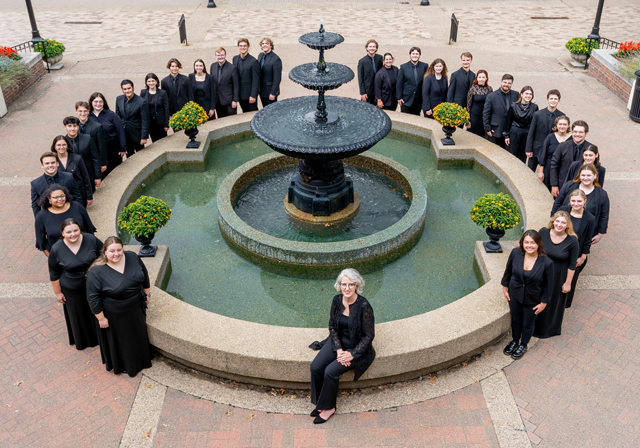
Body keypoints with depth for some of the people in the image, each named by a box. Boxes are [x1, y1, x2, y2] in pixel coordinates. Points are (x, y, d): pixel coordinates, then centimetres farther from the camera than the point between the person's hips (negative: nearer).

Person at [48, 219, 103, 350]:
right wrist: (57, 292, 0)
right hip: (73, 291, -1)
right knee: (79, 315, 19)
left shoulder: (91, 239, -17)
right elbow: (54, 274, -6)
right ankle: (83, 340, 45)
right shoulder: (56, 249, -18)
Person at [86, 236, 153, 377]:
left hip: (136, 308, 5)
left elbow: (144, 274, 2)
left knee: (138, 332, 26)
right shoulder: (96, 272, -27)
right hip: (115, 315, -5)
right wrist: (101, 318, -14)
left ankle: (140, 357, 51)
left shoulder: (132, 257, -14)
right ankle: (122, 364, 43)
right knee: (119, 339, 17)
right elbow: (93, 297, -19)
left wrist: (147, 293, 9)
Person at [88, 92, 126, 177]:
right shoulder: (87, 116, -2)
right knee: (102, 174, 8)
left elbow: (120, 131, -6)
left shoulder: (111, 114, -7)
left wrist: (123, 148, -9)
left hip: (113, 148, -1)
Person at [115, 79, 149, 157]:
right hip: (124, 134, 4)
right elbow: (117, 116, 10)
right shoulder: (119, 99, 0)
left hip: (137, 134, -4)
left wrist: (144, 137, -15)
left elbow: (145, 121, -14)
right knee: (129, 156, 15)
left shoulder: (142, 102, -17)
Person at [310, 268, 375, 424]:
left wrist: (352, 354, -19)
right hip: (338, 342, 5)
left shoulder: (364, 306, -22)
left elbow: (368, 335, -15)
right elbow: (332, 326, 3)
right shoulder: (337, 300, -6)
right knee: (316, 367, -13)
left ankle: (328, 407, 3)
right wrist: (338, 349, -9)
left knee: (330, 371, -21)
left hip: (356, 347, -5)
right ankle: (320, 403, 7)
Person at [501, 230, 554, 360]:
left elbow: (548, 285, -14)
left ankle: (523, 345, 49)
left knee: (527, 324, 21)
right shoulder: (515, 253, -21)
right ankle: (515, 341, 53)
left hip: (532, 300, -2)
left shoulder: (546, 263, -28)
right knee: (515, 320, 25)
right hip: (515, 295, 2)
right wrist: (505, 288, 5)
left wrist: (543, 303, -7)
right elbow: (508, 271, -3)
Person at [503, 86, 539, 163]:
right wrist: (506, 135, 2)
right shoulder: (513, 106, -3)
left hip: (527, 134, 1)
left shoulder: (534, 107, -1)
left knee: (523, 157, 8)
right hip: (514, 133, -1)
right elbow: (508, 121, 2)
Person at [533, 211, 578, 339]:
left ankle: (548, 328, 45)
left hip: (558, 277, -2)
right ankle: (534, 325, 46)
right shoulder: (543, 232, -15)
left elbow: (572, 265, -12)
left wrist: (568, 283, -7)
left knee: (553, 302, 19)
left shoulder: (572, 240, -21)